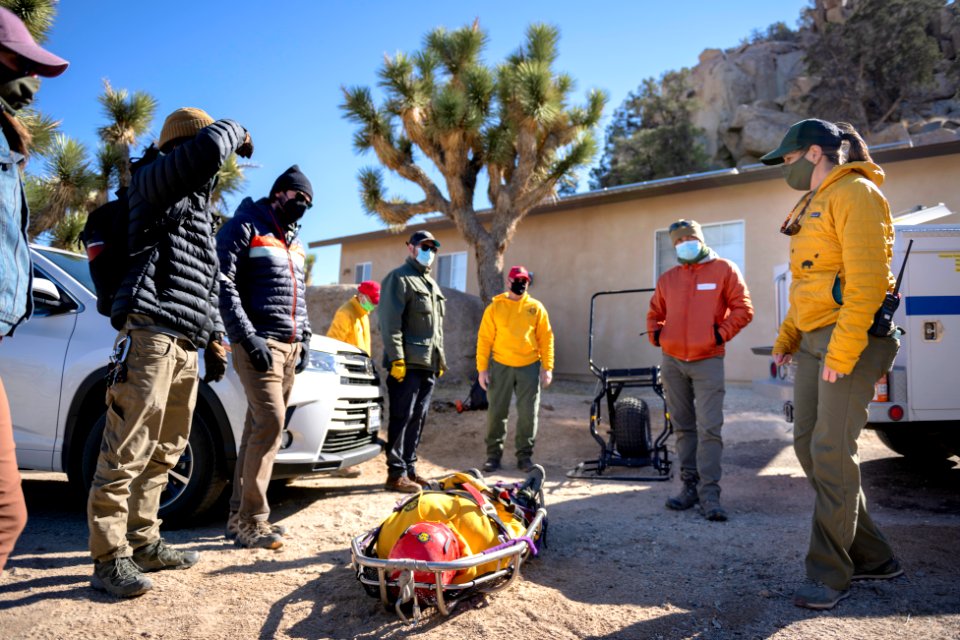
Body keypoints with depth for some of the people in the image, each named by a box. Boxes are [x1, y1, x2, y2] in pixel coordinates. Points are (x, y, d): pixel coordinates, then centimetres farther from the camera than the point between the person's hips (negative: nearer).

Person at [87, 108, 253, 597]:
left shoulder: (200, 208, 27)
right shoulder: (153, 179, 1)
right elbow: (210, 148, -20)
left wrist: (214, 337, 20)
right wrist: (236, 131, 3)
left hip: (186, 342, 9)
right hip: (151, 331, -9)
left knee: (164, 450, 11)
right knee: (128, 449, -8)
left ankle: (143, 542, 19)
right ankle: (110, 557, -3)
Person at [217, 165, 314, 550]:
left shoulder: (295, 242, 23)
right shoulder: (245, 227, -1)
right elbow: (223, 285, -11)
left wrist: (305, 339, 13)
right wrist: (247, 337, -18)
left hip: (290, 346, 7)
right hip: (259, 343, -7)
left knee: (260, 426, 7)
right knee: (270, 422, -16)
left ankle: (239, 514, 13)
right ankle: (251, 519, -7)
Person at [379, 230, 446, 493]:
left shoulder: (431, 284, 24)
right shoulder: (399, 278, -3)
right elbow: (390, 323, -13)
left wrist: (440, 359, 20)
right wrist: (396, 358, -20)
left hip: (428, 364, 8)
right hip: (408, 363, -8)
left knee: (417, 419, 10)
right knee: (402, 418, -7)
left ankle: (409, 468, 18)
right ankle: (396, 473, -2)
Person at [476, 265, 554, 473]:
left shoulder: (536, 307, 5)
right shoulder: (495, 307, 2)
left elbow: (546, 338, 5)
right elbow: (484, 339, 0)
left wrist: (547, 367, -2)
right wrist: (482, 368, -6)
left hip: (529, 367, 1)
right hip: (500, 366, -1)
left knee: (528, 413, 4)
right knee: (496, 412, 4)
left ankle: (525, 455, 17)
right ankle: (493, 455, 15)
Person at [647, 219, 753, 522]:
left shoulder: (724, 270, 3)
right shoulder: (667, 279, 12)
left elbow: (743, 309, 0)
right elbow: (654, 313, 22)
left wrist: (721, 334, -10)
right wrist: (656, 335, 5)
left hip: (708, 361, -4)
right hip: (672, 362, 4)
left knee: (709, 427, -9)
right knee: (683, 427, 9)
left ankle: (709, 493, -4)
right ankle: (689, 485, 18)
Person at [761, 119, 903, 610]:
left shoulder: (854, 193, -9)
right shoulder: (811, 206, 20)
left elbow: (868, 280, -18)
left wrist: (841, 353, -21)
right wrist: (786, 336, 15)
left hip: (852, 339, -9)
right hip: (813, 341, 10)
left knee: (832, 453, -7)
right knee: (808, 446, 9)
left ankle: (830, 575, 5)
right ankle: (872, 556, 23)